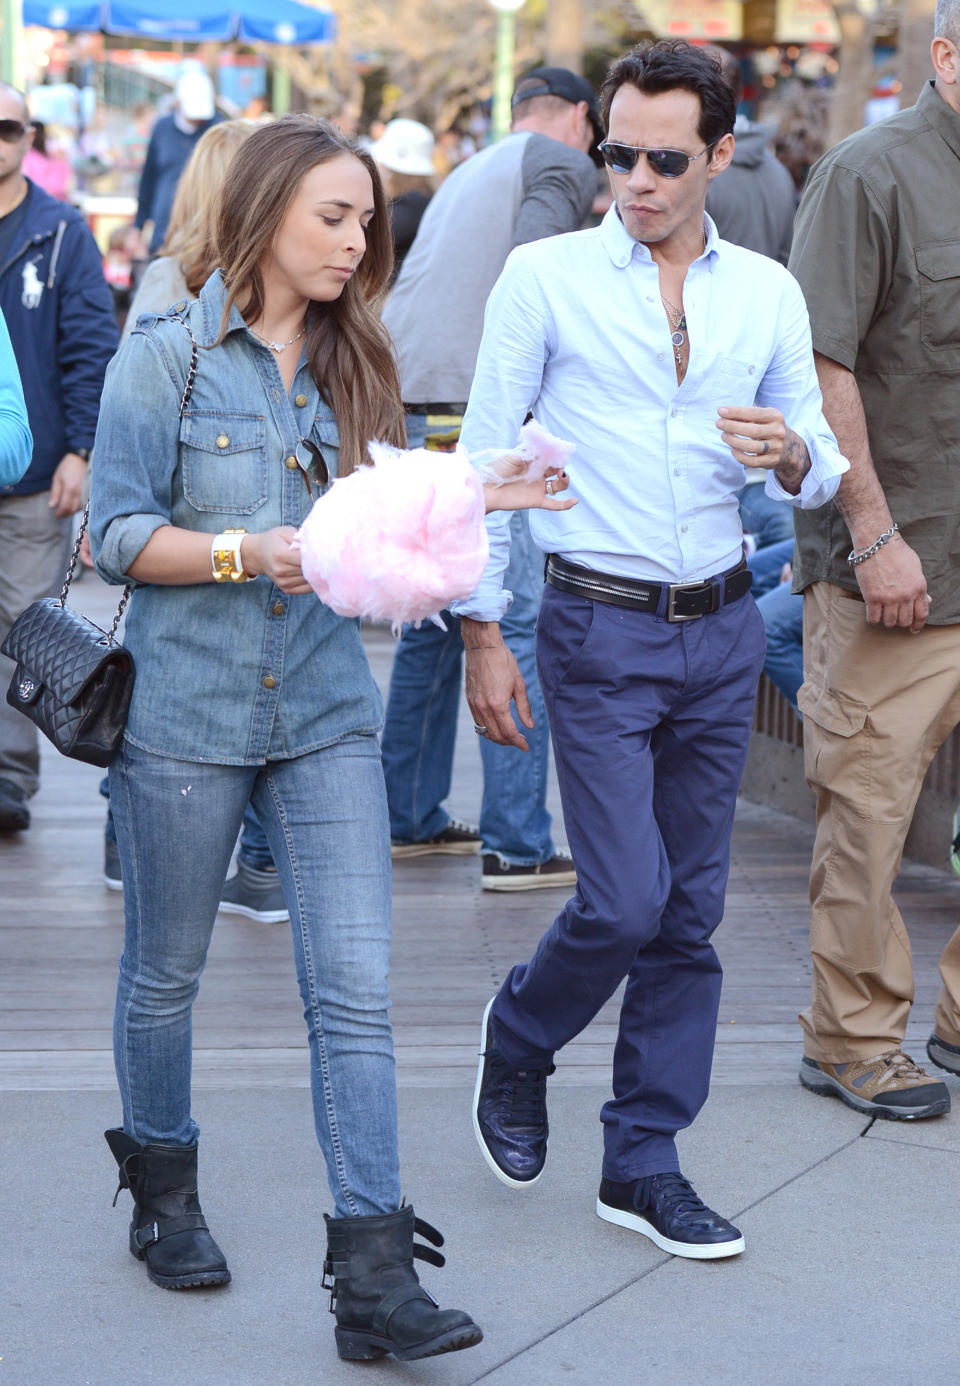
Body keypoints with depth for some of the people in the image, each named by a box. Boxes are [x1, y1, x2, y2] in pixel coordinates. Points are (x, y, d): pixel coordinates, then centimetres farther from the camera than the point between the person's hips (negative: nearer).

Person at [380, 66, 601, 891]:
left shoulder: (470, 172, 25)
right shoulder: (563, 165, 1)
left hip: (405, 415, 8)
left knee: (434, 622, 18)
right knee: (518, 624, -5)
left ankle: (409, 817, 25)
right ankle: (517, 846, -6)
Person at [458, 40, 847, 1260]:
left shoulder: (768, 292, 7)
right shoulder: (544, 278, -3)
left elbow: (821, 471, 11)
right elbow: (485, 461, -1)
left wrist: (792, 455, -13)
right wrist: (481, 633, -5)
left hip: (723, 630, 4)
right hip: (599, 630, -4)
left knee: (690, 909, 6)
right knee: (626, 899, -10)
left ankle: (643, 1163, 17)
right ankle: (519, 1037, 21)